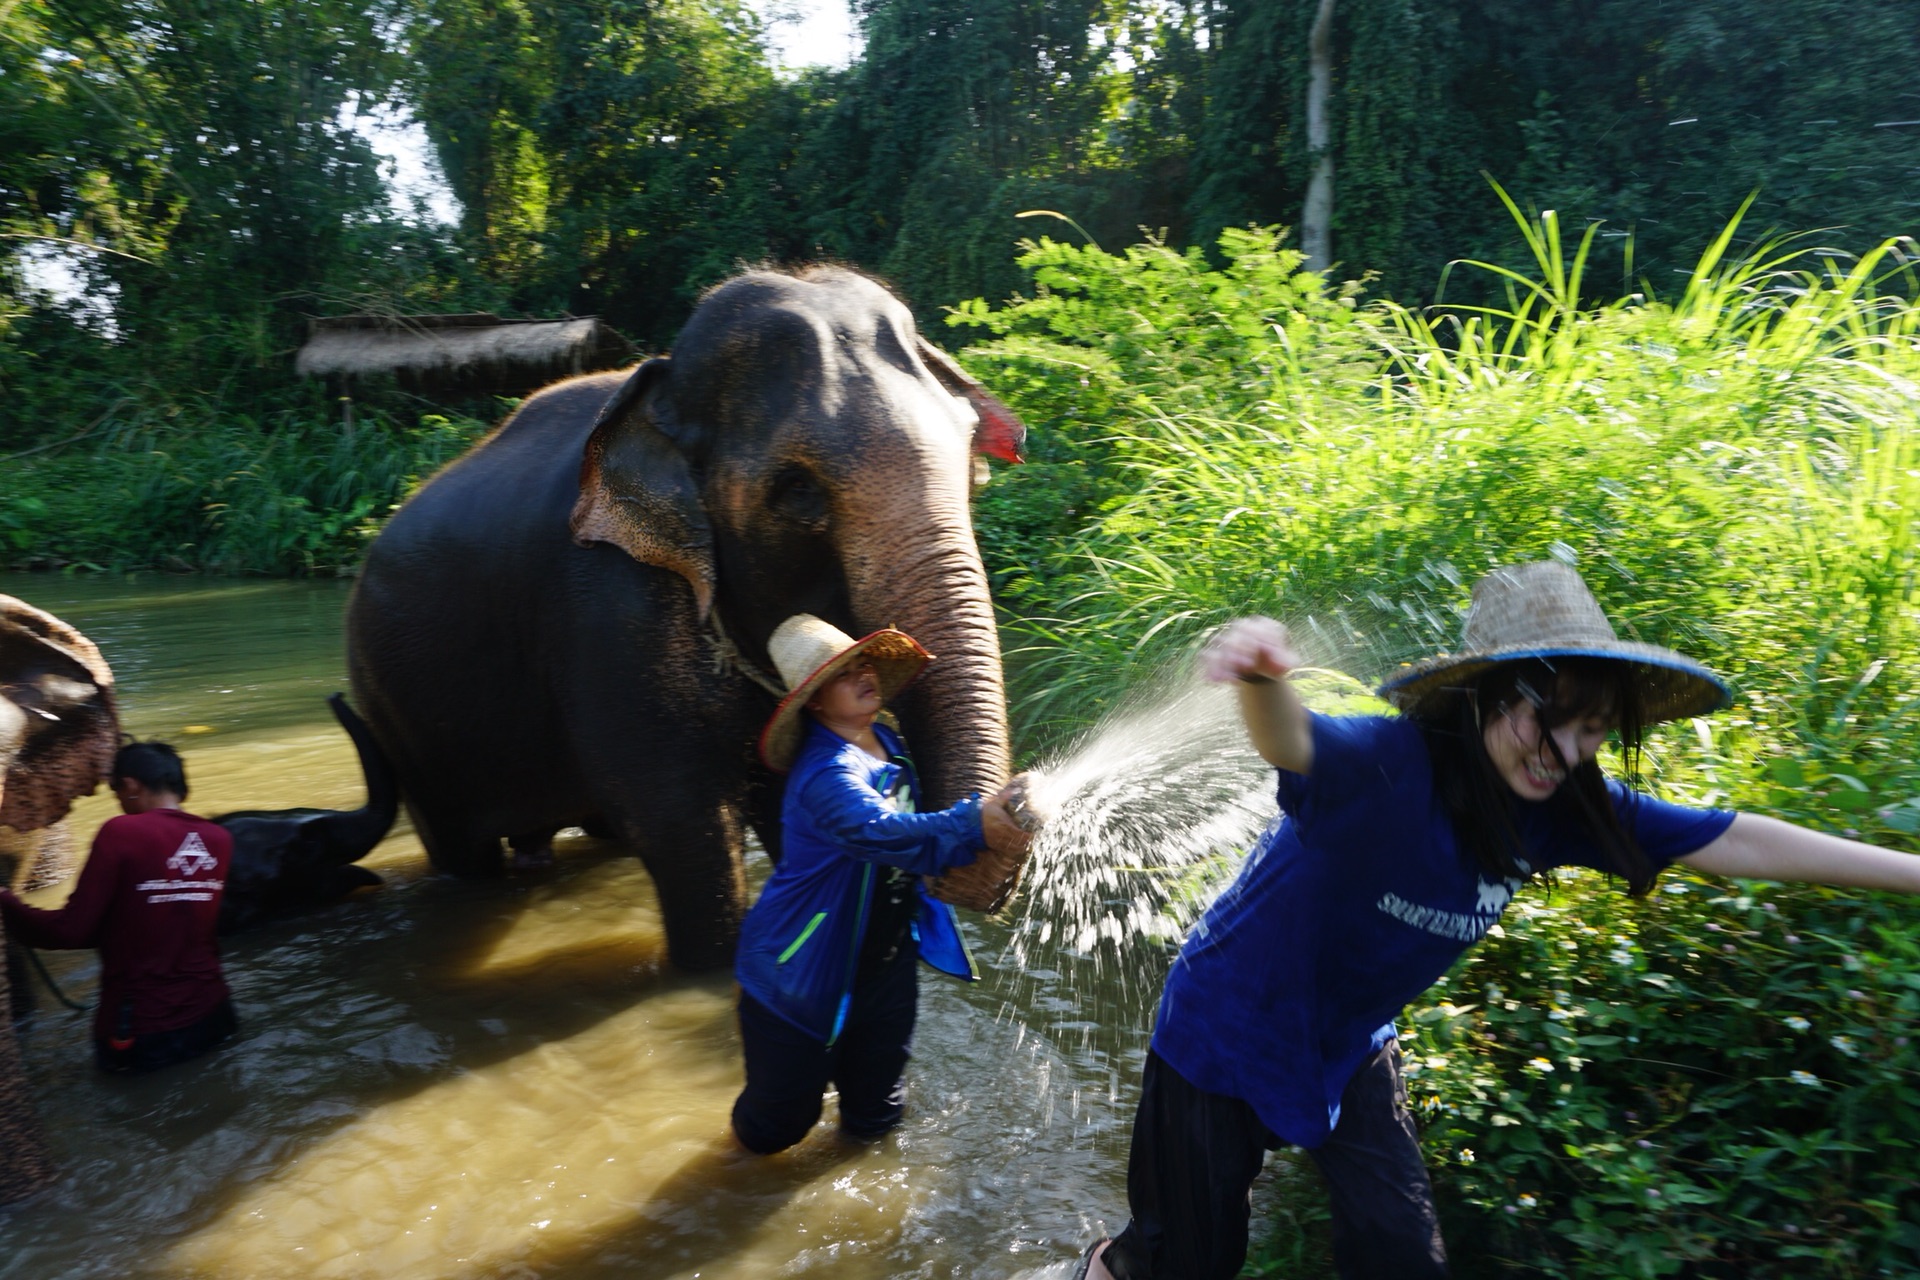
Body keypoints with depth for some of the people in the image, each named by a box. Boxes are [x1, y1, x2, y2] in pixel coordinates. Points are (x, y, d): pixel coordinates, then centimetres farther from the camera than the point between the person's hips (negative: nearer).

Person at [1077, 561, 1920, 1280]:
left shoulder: (1562, 808, -14)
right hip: (1230, 1028, -5)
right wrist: (1261, 681, -77)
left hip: (1351, 1045, 5)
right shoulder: (1386, 767, -34)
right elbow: (1295, 743, -55)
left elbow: (1734, 840, -8)